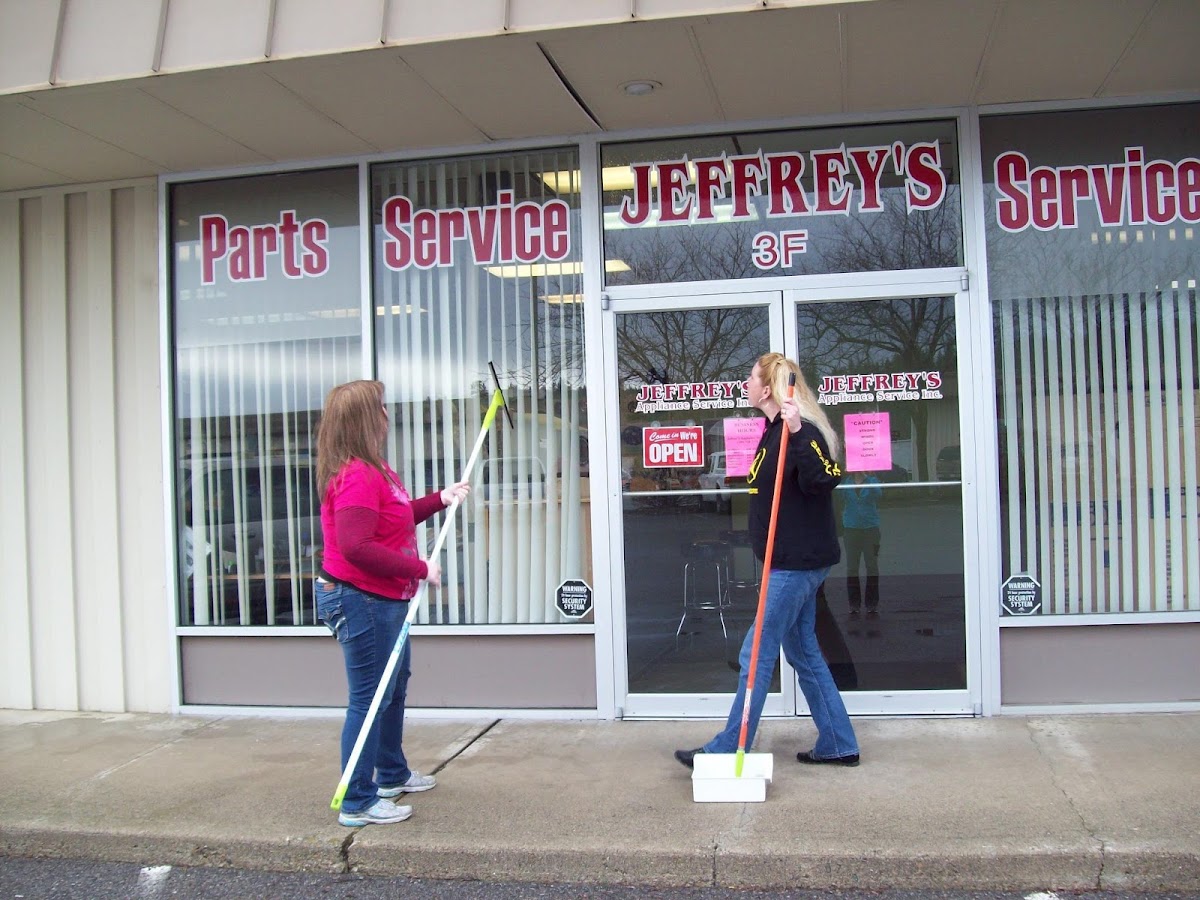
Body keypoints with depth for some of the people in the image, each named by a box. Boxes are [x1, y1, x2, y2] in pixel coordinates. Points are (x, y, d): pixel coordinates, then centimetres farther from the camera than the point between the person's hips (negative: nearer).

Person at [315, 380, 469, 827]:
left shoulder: (373, 470, 11)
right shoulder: (356, 476, -23)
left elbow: (395, 519, 23)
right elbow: (356, 547, -30)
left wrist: (440, 499, 14)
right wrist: (419, 568, -24)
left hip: (384, 599, 12)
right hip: (360, 600, -12)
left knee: (395, 687, 24)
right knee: (369, 699, -4)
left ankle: (392, 774, 41)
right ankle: (357, 802, 5)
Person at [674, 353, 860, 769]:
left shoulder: (802, 431, -17)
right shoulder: (774, 431, 13)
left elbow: (822, 482, -32)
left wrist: (798, 435, -40)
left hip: (798, 563, -11)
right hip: (792, 562, 11)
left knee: (757, 654, -4)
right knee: (804, 653, 16)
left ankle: (727, 750, 4)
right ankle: (838, 744, 24)